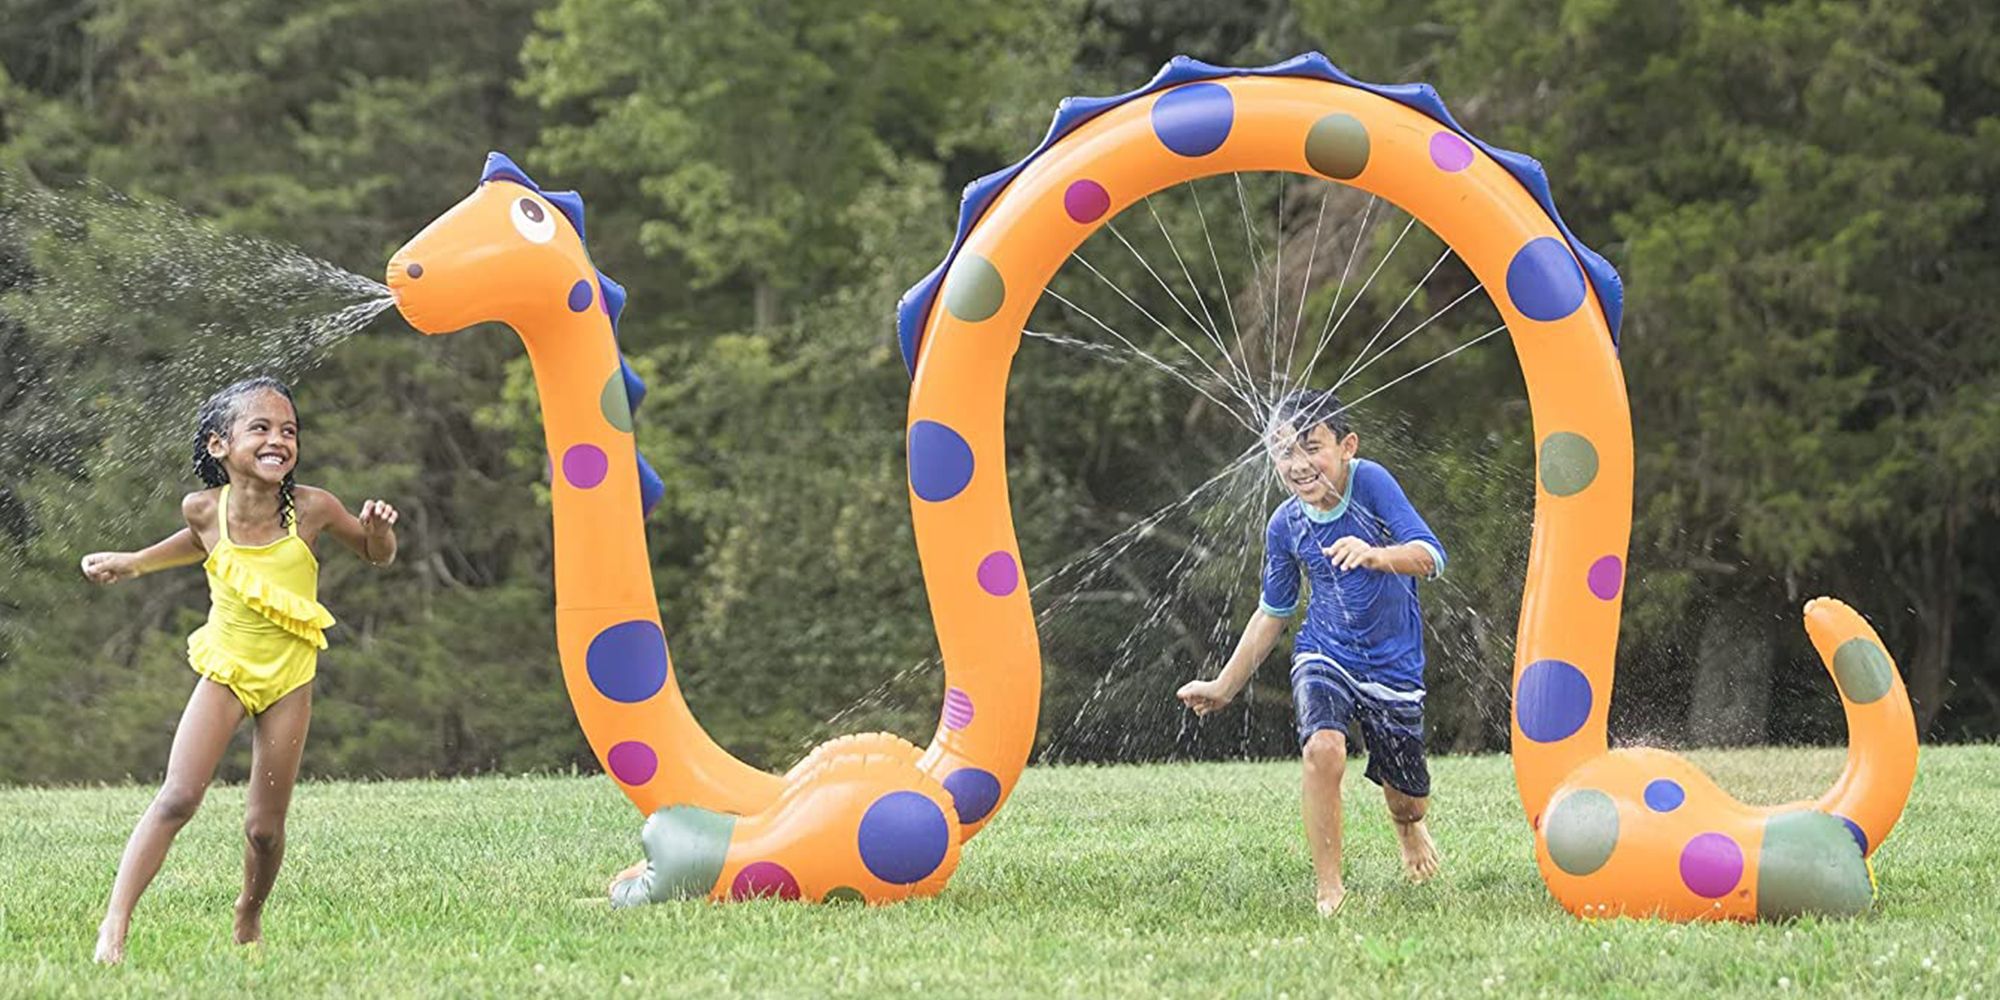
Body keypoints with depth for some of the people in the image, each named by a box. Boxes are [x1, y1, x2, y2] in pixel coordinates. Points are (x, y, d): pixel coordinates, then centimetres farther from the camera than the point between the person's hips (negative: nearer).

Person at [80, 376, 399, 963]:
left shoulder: (310, 508, -16)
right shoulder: (205, 509, -12)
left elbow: (377, 557, 2)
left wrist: (378, 529, -20)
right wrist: (130, 563, 12)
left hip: (288, 679, 0)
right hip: (225, 671, 0)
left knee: (265, 826, 3)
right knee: (178, 798, -16)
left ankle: (249, 918, 31)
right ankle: (115, 924, -14)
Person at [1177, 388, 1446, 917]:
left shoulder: (1370, 483, -16)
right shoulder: (1285, 527, -5)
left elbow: (1430, 556, -25)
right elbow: (1274, 613, 10)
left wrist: (1376, 555, -45)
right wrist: (1224, 686, 13)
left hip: (1393, 666, -1)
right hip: (1324, 657, 1)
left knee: (1407, 798, 9)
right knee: (1323, 746, -30)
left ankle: (1408, 825, 51)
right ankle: (1330, 889, -19)